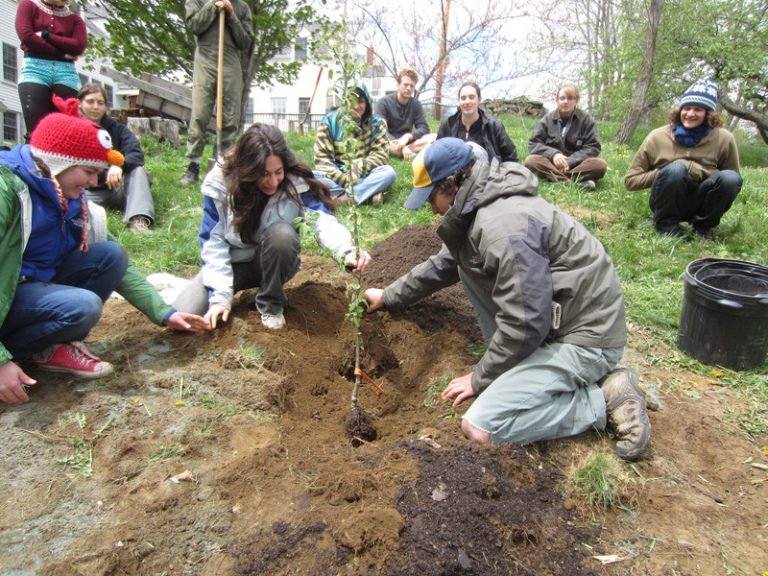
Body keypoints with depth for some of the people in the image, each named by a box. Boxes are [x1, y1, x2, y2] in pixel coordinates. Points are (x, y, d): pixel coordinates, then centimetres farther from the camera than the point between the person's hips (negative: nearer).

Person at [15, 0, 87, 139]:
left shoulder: (75, 19, 19)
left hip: (66, 71, 1)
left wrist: (46, 35, -3)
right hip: (35, 68, -1)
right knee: (36, 130, -13)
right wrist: (60, 53, 0)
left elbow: (80, 45, 1)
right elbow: (26, 35, 1)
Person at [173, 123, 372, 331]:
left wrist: (347, 250, -56)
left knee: (282, 232, -36)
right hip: (234, 262, 0)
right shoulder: (219, 185, -20)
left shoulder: (296, 182, -22)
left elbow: (323, 220, -35)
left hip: (276, 261, 0)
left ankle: (271, 304, -11)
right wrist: (220, 296, -23)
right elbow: (214, 243, -16)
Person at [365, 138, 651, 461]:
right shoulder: (476, 209, 6)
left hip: (584, 336, -10)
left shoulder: (504, 226, -27)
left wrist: (479, 378, -12)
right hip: (551, 319, 10)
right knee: (467, 263, 8)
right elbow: (442, 265, 22)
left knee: (479, 428, -16)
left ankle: (604, 396, -5)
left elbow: (525, 324, -27)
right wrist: (389, 296, 27)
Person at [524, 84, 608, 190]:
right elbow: (533, 143, 0)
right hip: (551, 163, 1)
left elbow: (593, 147, -2)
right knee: (531, 161, -30)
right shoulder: (548, 118, 6)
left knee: (600, 165, -29)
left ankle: (554, 177, -32)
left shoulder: (586, 119, 3)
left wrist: (570, 161, -17)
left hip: (576, 165, 0)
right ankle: (577, 181, -40)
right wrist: (553, 154, -19)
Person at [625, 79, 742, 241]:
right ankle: (666, 223, -8)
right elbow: (630, 180, -6)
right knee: (676, 168, -30)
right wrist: (666, 174, -19)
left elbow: (732, 183, 2)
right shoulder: (658, 137, -8)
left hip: (700, 204, 2)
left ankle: (703, 225, -2)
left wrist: (701, 172, -16)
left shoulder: (723, 139, -5)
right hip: (667, 205, -1)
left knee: (730, 178, -27)